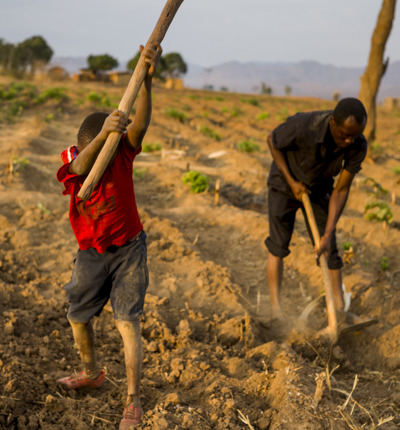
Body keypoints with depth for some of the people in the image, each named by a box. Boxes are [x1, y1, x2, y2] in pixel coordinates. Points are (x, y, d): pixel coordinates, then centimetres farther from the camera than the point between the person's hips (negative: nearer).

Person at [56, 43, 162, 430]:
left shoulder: (122, 151, -16)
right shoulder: (73, 163, -14)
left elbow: (141, 123, -36)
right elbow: (81, 166, -39)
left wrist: (147, 79, -53)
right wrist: (102, 135, -60)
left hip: (128, 249, -3)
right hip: (91, 253, 3)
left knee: (127, 322, -7)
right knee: (78, 317, 18)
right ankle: (91, 373, 45)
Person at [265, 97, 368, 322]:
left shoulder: (358, 146, -29)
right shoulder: (302, 125, -40)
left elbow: (341, 190, -19)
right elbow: (272, 140, -18)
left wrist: (328, 235, -24)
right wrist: (292, 182, -20)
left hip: (318, 188, 3)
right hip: (285, 182, -3)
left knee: (330, 249, 1)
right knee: (279, 245, -3)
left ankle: (340, 309, 9)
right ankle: (276, 308, 6)